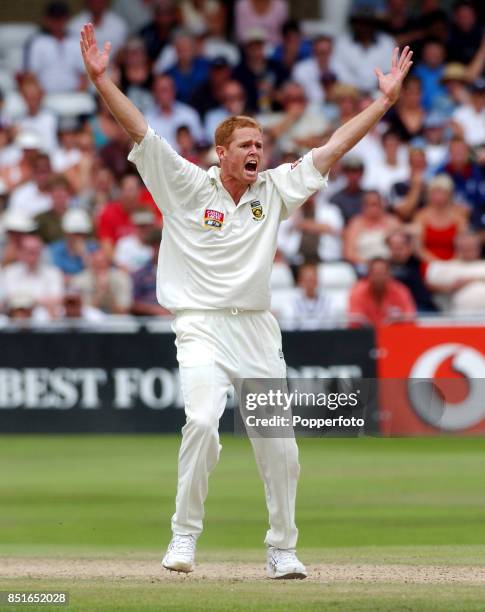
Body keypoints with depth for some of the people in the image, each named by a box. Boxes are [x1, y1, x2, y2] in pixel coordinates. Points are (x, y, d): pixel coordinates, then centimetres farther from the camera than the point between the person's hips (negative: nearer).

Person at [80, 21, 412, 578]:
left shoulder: (274, 191, 8)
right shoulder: (187, 186, 0)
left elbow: (334, 146, 9)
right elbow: (139, 130, -7)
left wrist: (385, 99, 6)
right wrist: (100, 78, -17)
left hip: (258, 330, 4)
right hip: (202, 327, -4)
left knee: (278, 442, 1)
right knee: (202, 422, -24)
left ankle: (283, 550, 14)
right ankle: (184, 537, -13)